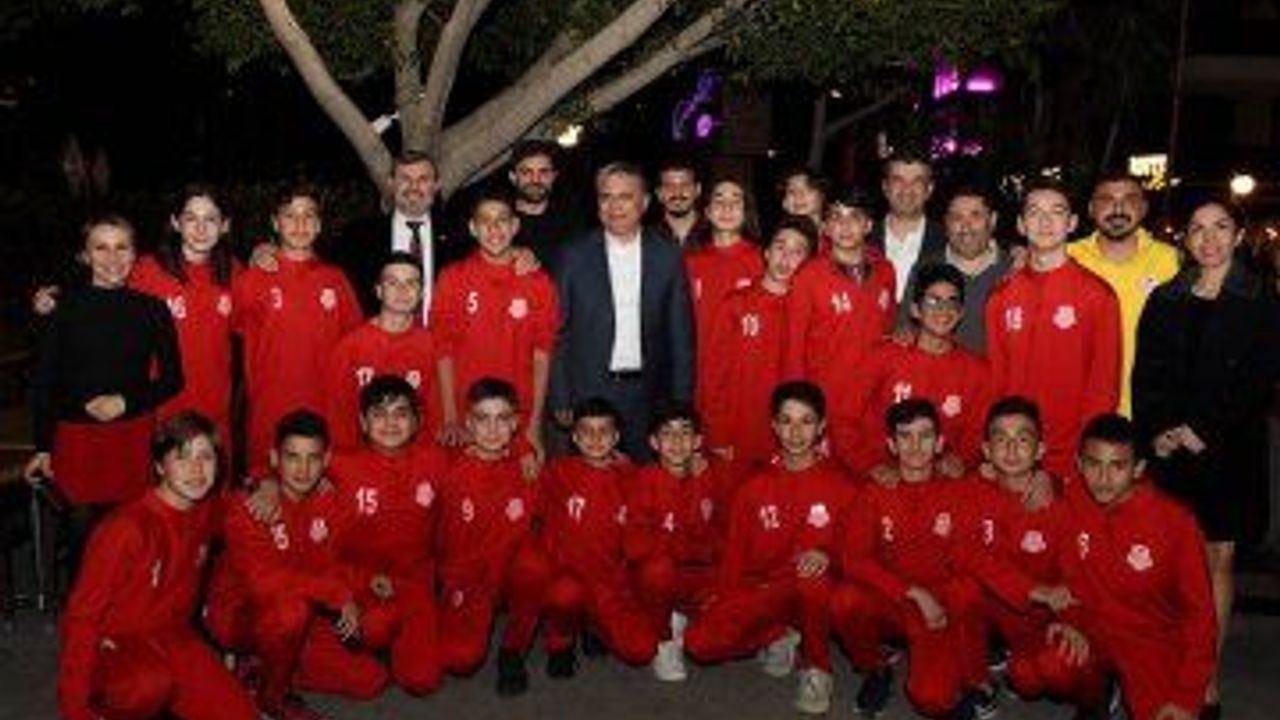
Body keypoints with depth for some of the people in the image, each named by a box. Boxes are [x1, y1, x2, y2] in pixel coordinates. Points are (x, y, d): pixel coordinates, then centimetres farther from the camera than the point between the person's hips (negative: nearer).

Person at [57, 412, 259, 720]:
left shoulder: (206, 511, -2)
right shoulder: (128, 527, -23)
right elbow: (82, 614, -19)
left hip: (174, 637, 6)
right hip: (117, 645, -6)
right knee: (152, 685, -39)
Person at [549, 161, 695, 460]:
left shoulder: (668, 256, 4)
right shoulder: (575, 256, 2)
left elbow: (681, 335, 4)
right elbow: (560, 334, 3)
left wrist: (681, 403, -1)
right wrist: (560, 401, -2)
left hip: (649, 395, 1)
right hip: (589, 394, 0)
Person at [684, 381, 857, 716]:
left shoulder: (840, 485, -2)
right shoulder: (755, 487, 6)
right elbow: (735, 551, 11)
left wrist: (827, 556, -24)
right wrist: (724, 601, 2)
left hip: (815, 589, -2)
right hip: (762, 590, 3)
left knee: (813, 577, -39)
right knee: (700, 641, -20)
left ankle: (817, 667, -11)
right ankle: (777, 637, 9)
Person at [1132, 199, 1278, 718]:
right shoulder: (1164, 300, 10)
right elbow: (1145, 373, 6)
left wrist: (1205, 431, -11)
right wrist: (1156, 431, -7)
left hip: (1228, 449, -1)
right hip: (1168, 449, 2)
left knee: (1218, 558, 4)